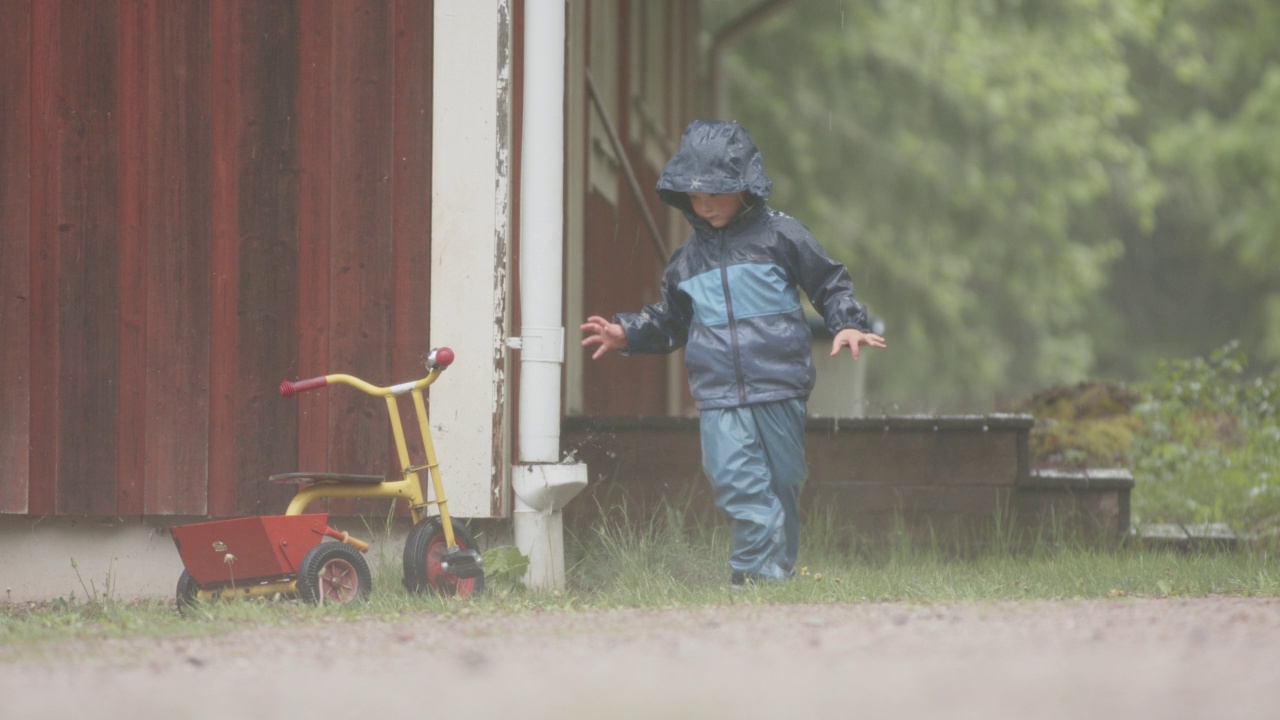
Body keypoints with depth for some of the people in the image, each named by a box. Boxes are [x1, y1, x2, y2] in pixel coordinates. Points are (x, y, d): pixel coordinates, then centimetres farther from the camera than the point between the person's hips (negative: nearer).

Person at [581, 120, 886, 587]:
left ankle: (777, 571, 16)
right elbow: (671, 320, 25)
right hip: (718, 395, 2)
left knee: (782, 483, 5)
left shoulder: (779, 234, 3)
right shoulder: (689, 256, 15)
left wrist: (847, 324, -7)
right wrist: (627, 333, 12)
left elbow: (829, 284, 8)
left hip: (780, 389, -2)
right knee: (736, 482, -15)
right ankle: (764, 569, -20)